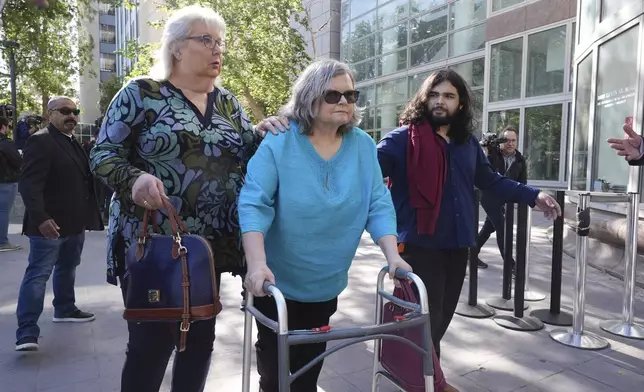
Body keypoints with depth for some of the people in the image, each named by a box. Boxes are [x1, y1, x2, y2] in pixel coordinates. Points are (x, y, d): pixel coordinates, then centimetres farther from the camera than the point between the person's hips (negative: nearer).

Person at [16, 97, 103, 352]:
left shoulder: (73, 142, 15)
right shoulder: (41, 141, -12)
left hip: (74, 223, 9)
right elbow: (29, 184, -21)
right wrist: (40, 218, -31)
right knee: (38, 274, -5)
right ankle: (27, 332, -2)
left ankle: (64, 310, 36)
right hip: (50, 224, -9)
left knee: (67, 269, 20)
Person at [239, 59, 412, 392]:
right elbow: (253, 204, -21)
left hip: (326, 285, 4)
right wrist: (257, 263, -32)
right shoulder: (278, 143, -16)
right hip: (278, 282, -3)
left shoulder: (363, 147, -4)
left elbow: (379, 204, -5)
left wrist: (392, 256, -17)